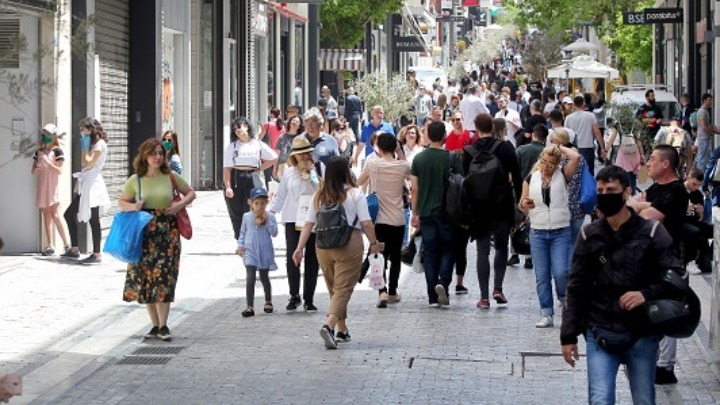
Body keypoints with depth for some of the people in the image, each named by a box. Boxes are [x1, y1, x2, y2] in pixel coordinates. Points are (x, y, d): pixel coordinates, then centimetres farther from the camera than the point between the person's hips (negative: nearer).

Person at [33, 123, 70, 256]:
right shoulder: (39, 151, 12)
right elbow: (34, 172, 12)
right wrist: (38, 165, -8)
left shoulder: (57, 151, -4)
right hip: (42, 187, 6)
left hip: (52, 187, -6)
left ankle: (67, 244, -10)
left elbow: (60, 170, -11)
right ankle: (50, 246, 3)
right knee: (46, 215, 4)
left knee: (55, 215, -12)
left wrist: (47, 162, -17)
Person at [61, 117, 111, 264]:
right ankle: (74, 250, 17)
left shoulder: (100, 144, -9)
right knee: (69, 214, 12)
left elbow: (89, 163, -15)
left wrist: (86, 148, -5)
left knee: (93, 219, -9)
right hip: (84, 183, 10)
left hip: (92, 183, -10)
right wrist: (83, 148, 11)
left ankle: (97, 255, -7)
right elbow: (83, 164, 15)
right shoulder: (91, 144, 20)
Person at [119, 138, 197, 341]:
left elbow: (191, 193, 14)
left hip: (167, 233, -1)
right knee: (146, 278, 3)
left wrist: (180, 204, -5)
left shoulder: (170, 176, 3)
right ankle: (155, 325, 13)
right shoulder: (135, 180, 3)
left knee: (164, 278, -6)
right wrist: (133, 207, -8)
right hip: (144, 234, 1)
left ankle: (163, 326, 0)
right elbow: (121, 202, 13)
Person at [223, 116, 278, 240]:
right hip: (235, 180, 0)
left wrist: (259, 169, 5)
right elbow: (227, 168, -4)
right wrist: (228, 187, -15)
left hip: (252, 180, 0)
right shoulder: (232, 147, 3)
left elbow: (273, 158, 14)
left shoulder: (258, 145, 7)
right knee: (236, 213, 1)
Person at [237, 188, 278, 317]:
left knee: (264, 277, 14)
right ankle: (250, 307, -13)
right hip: (250, 252, 0)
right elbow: (242, 232, 11)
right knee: (250, 278, -12)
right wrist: (240, 245, 0)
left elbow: (274, 233, -10)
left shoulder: (270, 217, -2)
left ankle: (268, 302, 37)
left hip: (265, 252, 0)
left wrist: (267, 221, -17)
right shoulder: (247, 217, 2)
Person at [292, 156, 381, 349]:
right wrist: (374, 243, 6)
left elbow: (308, 223, 3)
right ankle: (329, 326, -23)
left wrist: (300, 248, 6)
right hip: (349, 245, -4)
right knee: (343, 288, -4)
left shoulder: (319, 195, 7)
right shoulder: (355, 194, -4)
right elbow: (366, 223, -8)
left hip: (323, 245, 4)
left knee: (334, 288, 17)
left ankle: (342, 330, 24)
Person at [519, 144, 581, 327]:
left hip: (561, 232, -2)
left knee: (560, 272, -12)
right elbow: (522, 206, 13)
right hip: (538, 232, 2)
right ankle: (546, 314, 8)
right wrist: (524, 205, -10)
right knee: (542, 276, 2)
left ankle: (563, 296, 19)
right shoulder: (531, 179, 7)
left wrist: (560, 148, -1)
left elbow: (576, 157, -15)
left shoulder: (563, 176, 1)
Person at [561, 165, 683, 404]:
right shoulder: (590, 235, 3)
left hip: (642, 334, 0)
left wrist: (647, 294, -21)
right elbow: (576, 288, 7)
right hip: (600, 333, 1)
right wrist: (568, 335, 5)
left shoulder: (652, 233, -3)